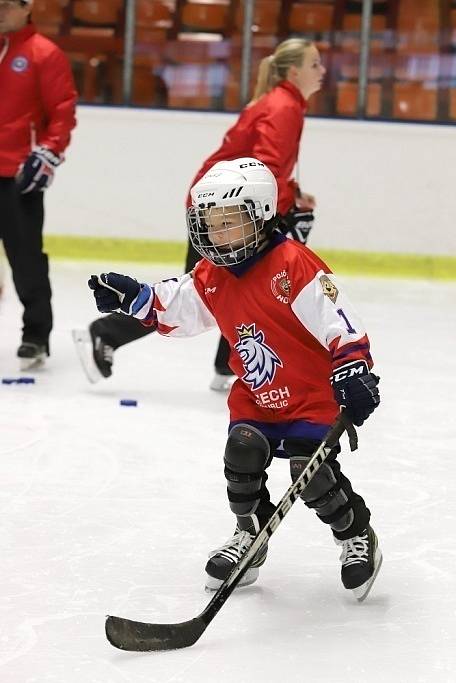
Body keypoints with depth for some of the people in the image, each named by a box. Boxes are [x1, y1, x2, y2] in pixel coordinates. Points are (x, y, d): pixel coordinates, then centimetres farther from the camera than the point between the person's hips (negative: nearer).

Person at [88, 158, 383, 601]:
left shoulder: (293, 265, -22)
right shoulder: (211, 277, 1)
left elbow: (337, 319, -27)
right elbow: (172, 310, 17)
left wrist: (353, 368, -36)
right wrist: (132, 298, 4)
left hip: (315, 392, -6)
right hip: (256, 395, 7)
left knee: (312, 470, -17)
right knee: (242, 450, -12)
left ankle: (356, 536, 9)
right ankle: (250, 534, 12)